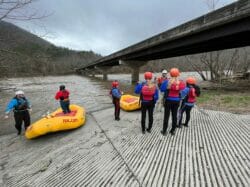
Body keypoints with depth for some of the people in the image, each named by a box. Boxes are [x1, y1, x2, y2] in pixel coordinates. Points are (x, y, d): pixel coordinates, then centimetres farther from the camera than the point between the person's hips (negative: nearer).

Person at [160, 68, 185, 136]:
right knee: (174, 115, 13)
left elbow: (162, 89, -10)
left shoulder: (167, 81, -13)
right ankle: (173, 131, 26)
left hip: (168, 100, -3)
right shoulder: (181, 82, -3)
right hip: (176, 101, 3)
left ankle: (164, 131, 16)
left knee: (166, 116, 6)